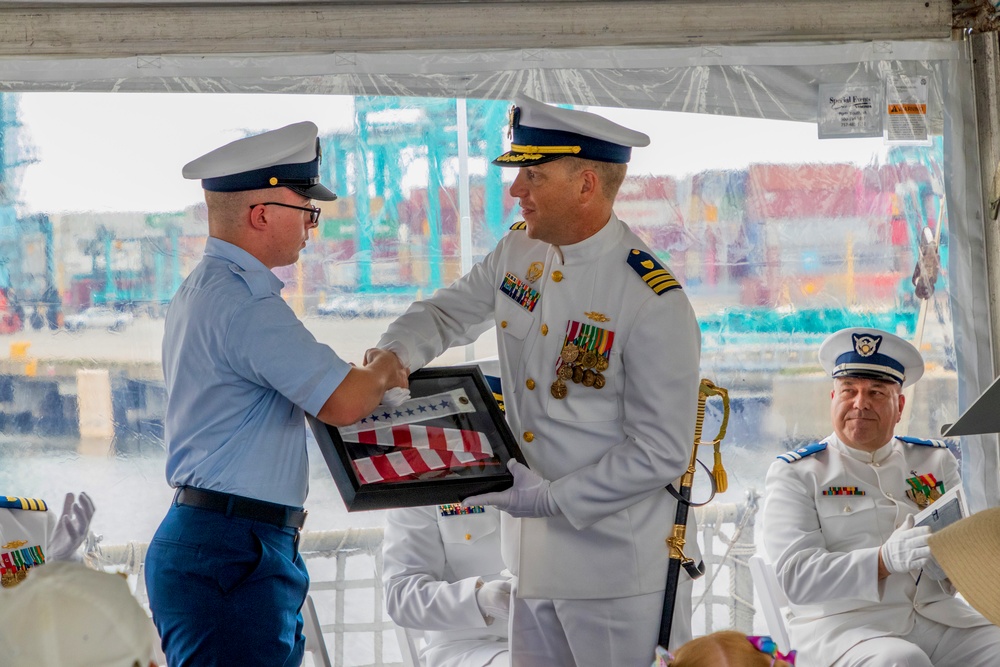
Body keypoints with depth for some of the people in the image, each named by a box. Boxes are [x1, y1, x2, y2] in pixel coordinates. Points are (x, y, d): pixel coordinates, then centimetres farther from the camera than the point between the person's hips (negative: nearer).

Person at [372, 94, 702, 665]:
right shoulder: (519, 251, 2)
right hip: (534, 554, 7)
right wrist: (394, 355, -4)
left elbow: (662, 453, -19)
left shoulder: (654, 302, -20)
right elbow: (449, 313, 18)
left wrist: (550, 497, -20)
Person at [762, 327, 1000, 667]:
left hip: (940, 614, 5)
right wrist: (884, 560, -24)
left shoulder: (936, 460, 18)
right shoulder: (796, 473, 5)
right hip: (843, 623, -4)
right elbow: (795, 575, -8)